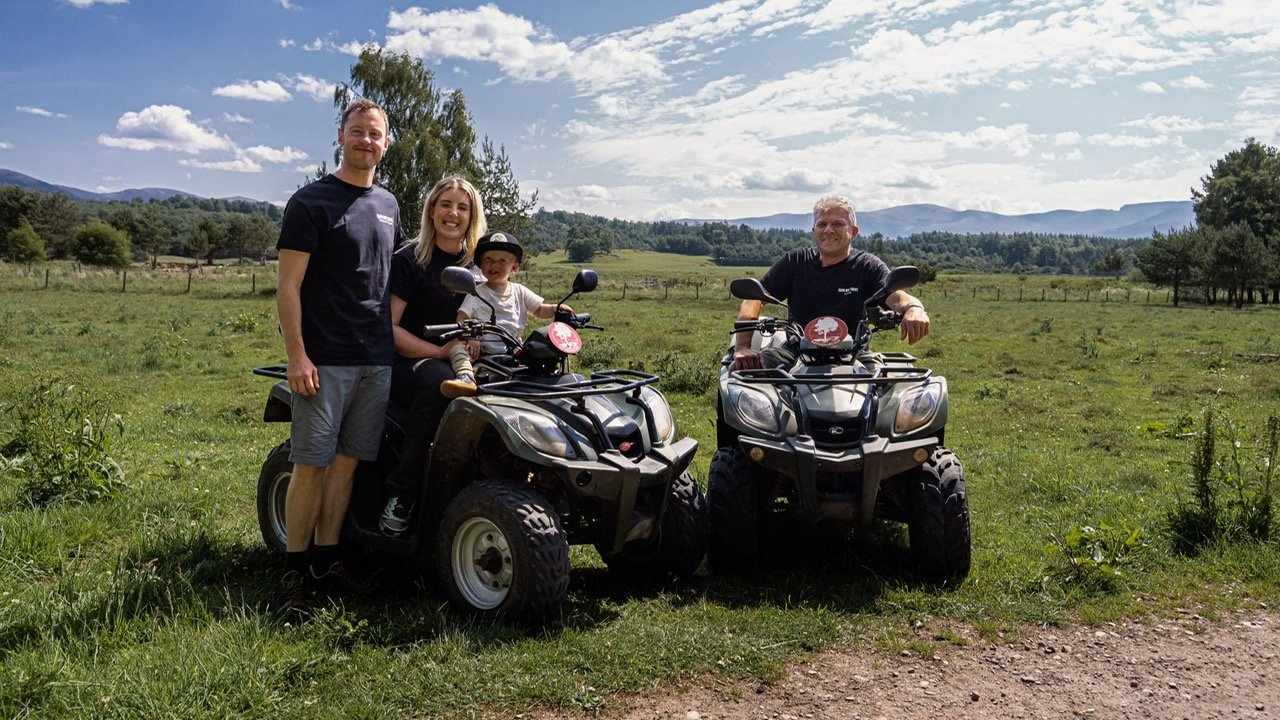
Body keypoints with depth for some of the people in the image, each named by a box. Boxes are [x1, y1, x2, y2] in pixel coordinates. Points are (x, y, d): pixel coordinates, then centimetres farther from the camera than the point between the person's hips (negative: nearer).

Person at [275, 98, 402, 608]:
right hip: (325, 360, -5)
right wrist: (297, 356, -15)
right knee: (311, 464, -2)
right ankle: (295, 567, 9)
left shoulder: (388, 205, 16)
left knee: (347, 461, 8)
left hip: (378, 360, 5)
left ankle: (326, 560, 17)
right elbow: (288, 286, -7)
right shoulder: (310, 202, -2)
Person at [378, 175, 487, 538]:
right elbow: (389, 327, -9)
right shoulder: (408, 260, -4)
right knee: (440, 380, -40)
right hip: (404, 366, -4)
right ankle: (400, 492, -29)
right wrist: (440, 351, -20)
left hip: (457, 361, 4)